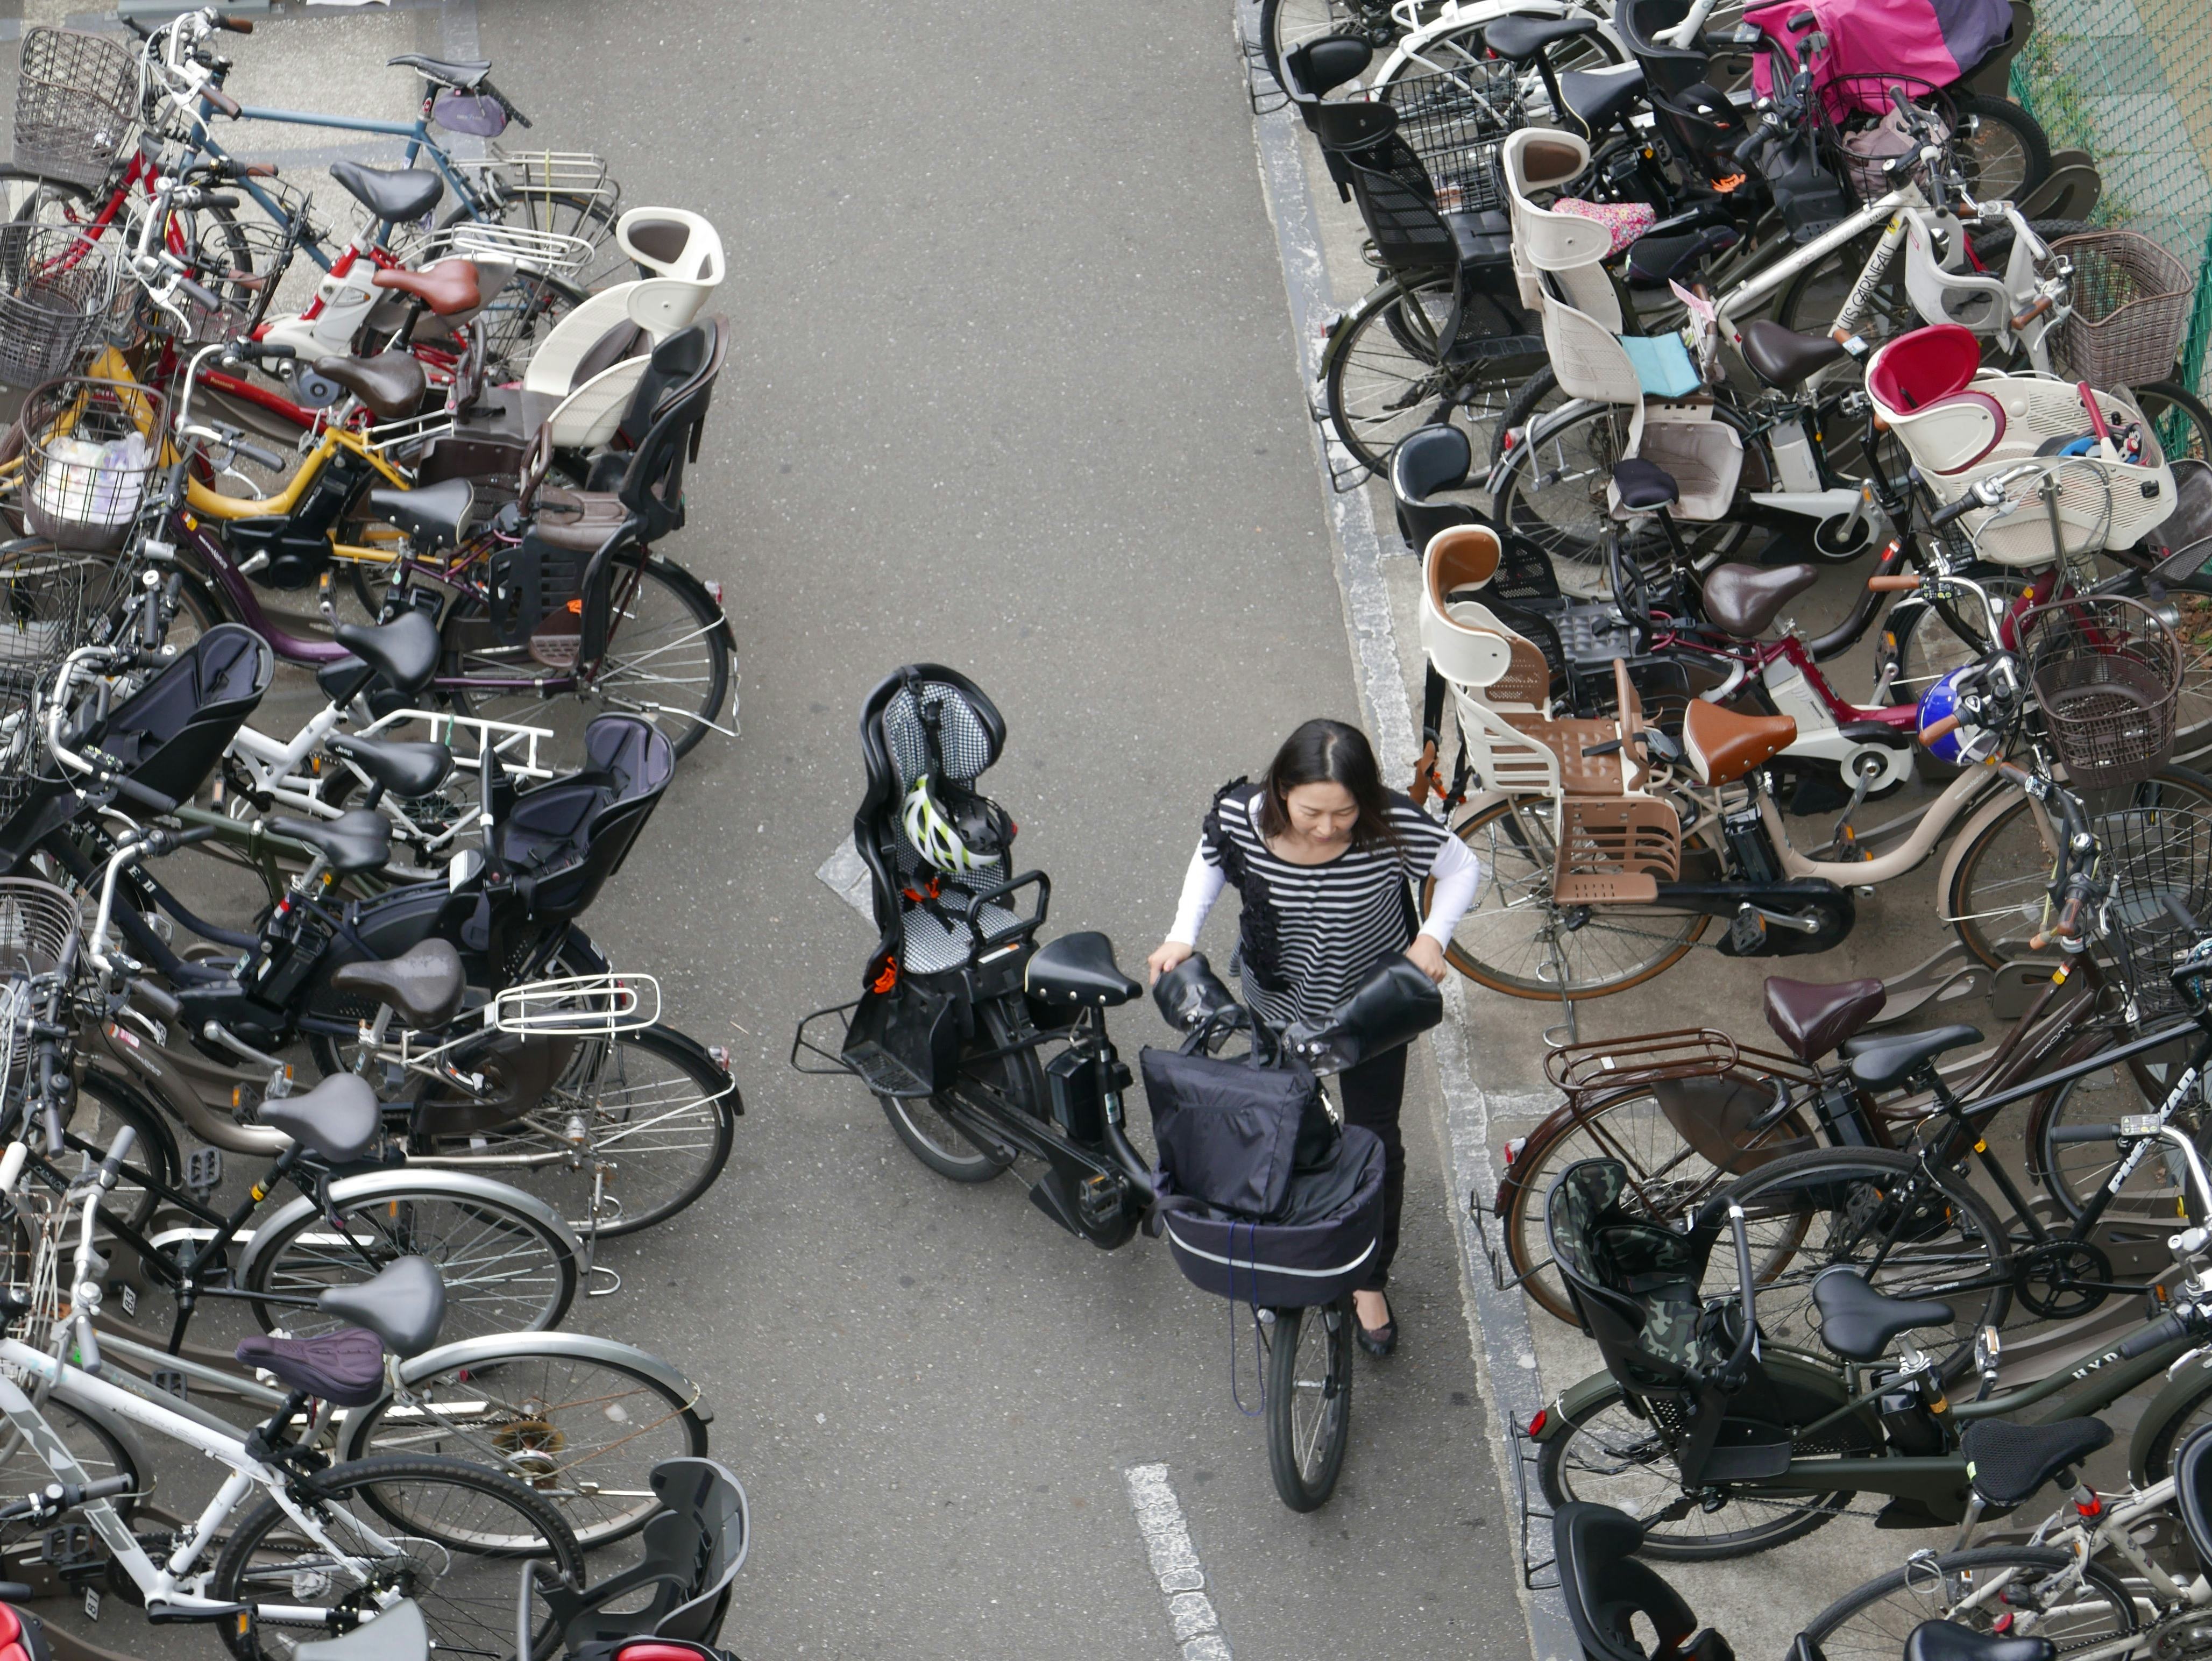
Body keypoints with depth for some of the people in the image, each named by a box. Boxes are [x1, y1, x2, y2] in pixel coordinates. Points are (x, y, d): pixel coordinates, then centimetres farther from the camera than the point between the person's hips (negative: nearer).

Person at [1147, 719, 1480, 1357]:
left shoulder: (1393, 826, -35)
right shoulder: (1241, 816, -30)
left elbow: (1461, 867, -14)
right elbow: (1210, 859, -5)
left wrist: (1432, 937, -28)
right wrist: (1183, 934, -17)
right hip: (1276, 1002, 1)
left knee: (1375, 1144, 13)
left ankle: (1369, 1280, 37)